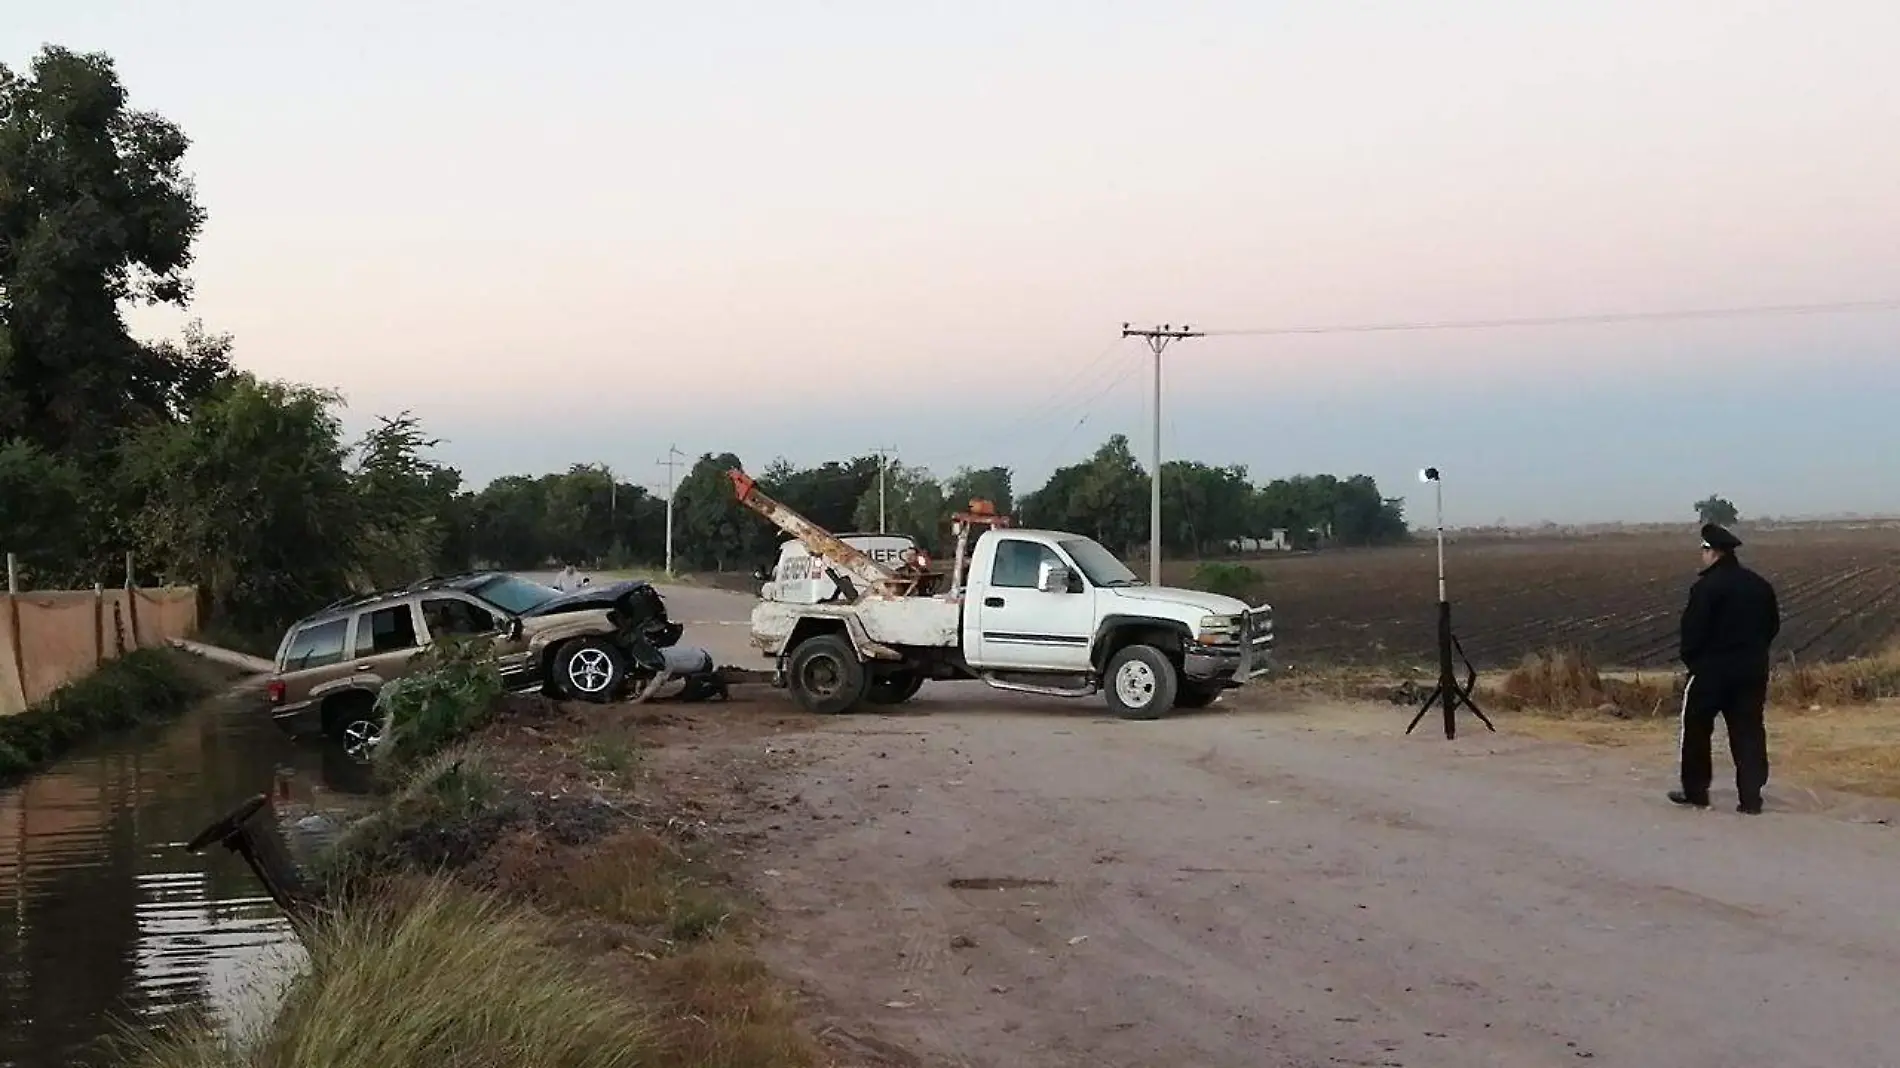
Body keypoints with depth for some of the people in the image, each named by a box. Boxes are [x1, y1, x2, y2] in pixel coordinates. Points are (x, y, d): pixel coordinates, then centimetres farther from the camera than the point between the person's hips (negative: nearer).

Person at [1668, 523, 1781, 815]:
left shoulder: (1707, 587, -15)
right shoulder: (1760, 585, 7)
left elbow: (1693, 630, -16)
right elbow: (1773, 626, 12)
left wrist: (1691, 660, -1)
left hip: (1711, 670, -6)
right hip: (1752, 670, 6)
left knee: (1696, 730, 10)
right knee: (1748, 732, 6)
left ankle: (1695, 791, 15)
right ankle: (1751, 798, 2)